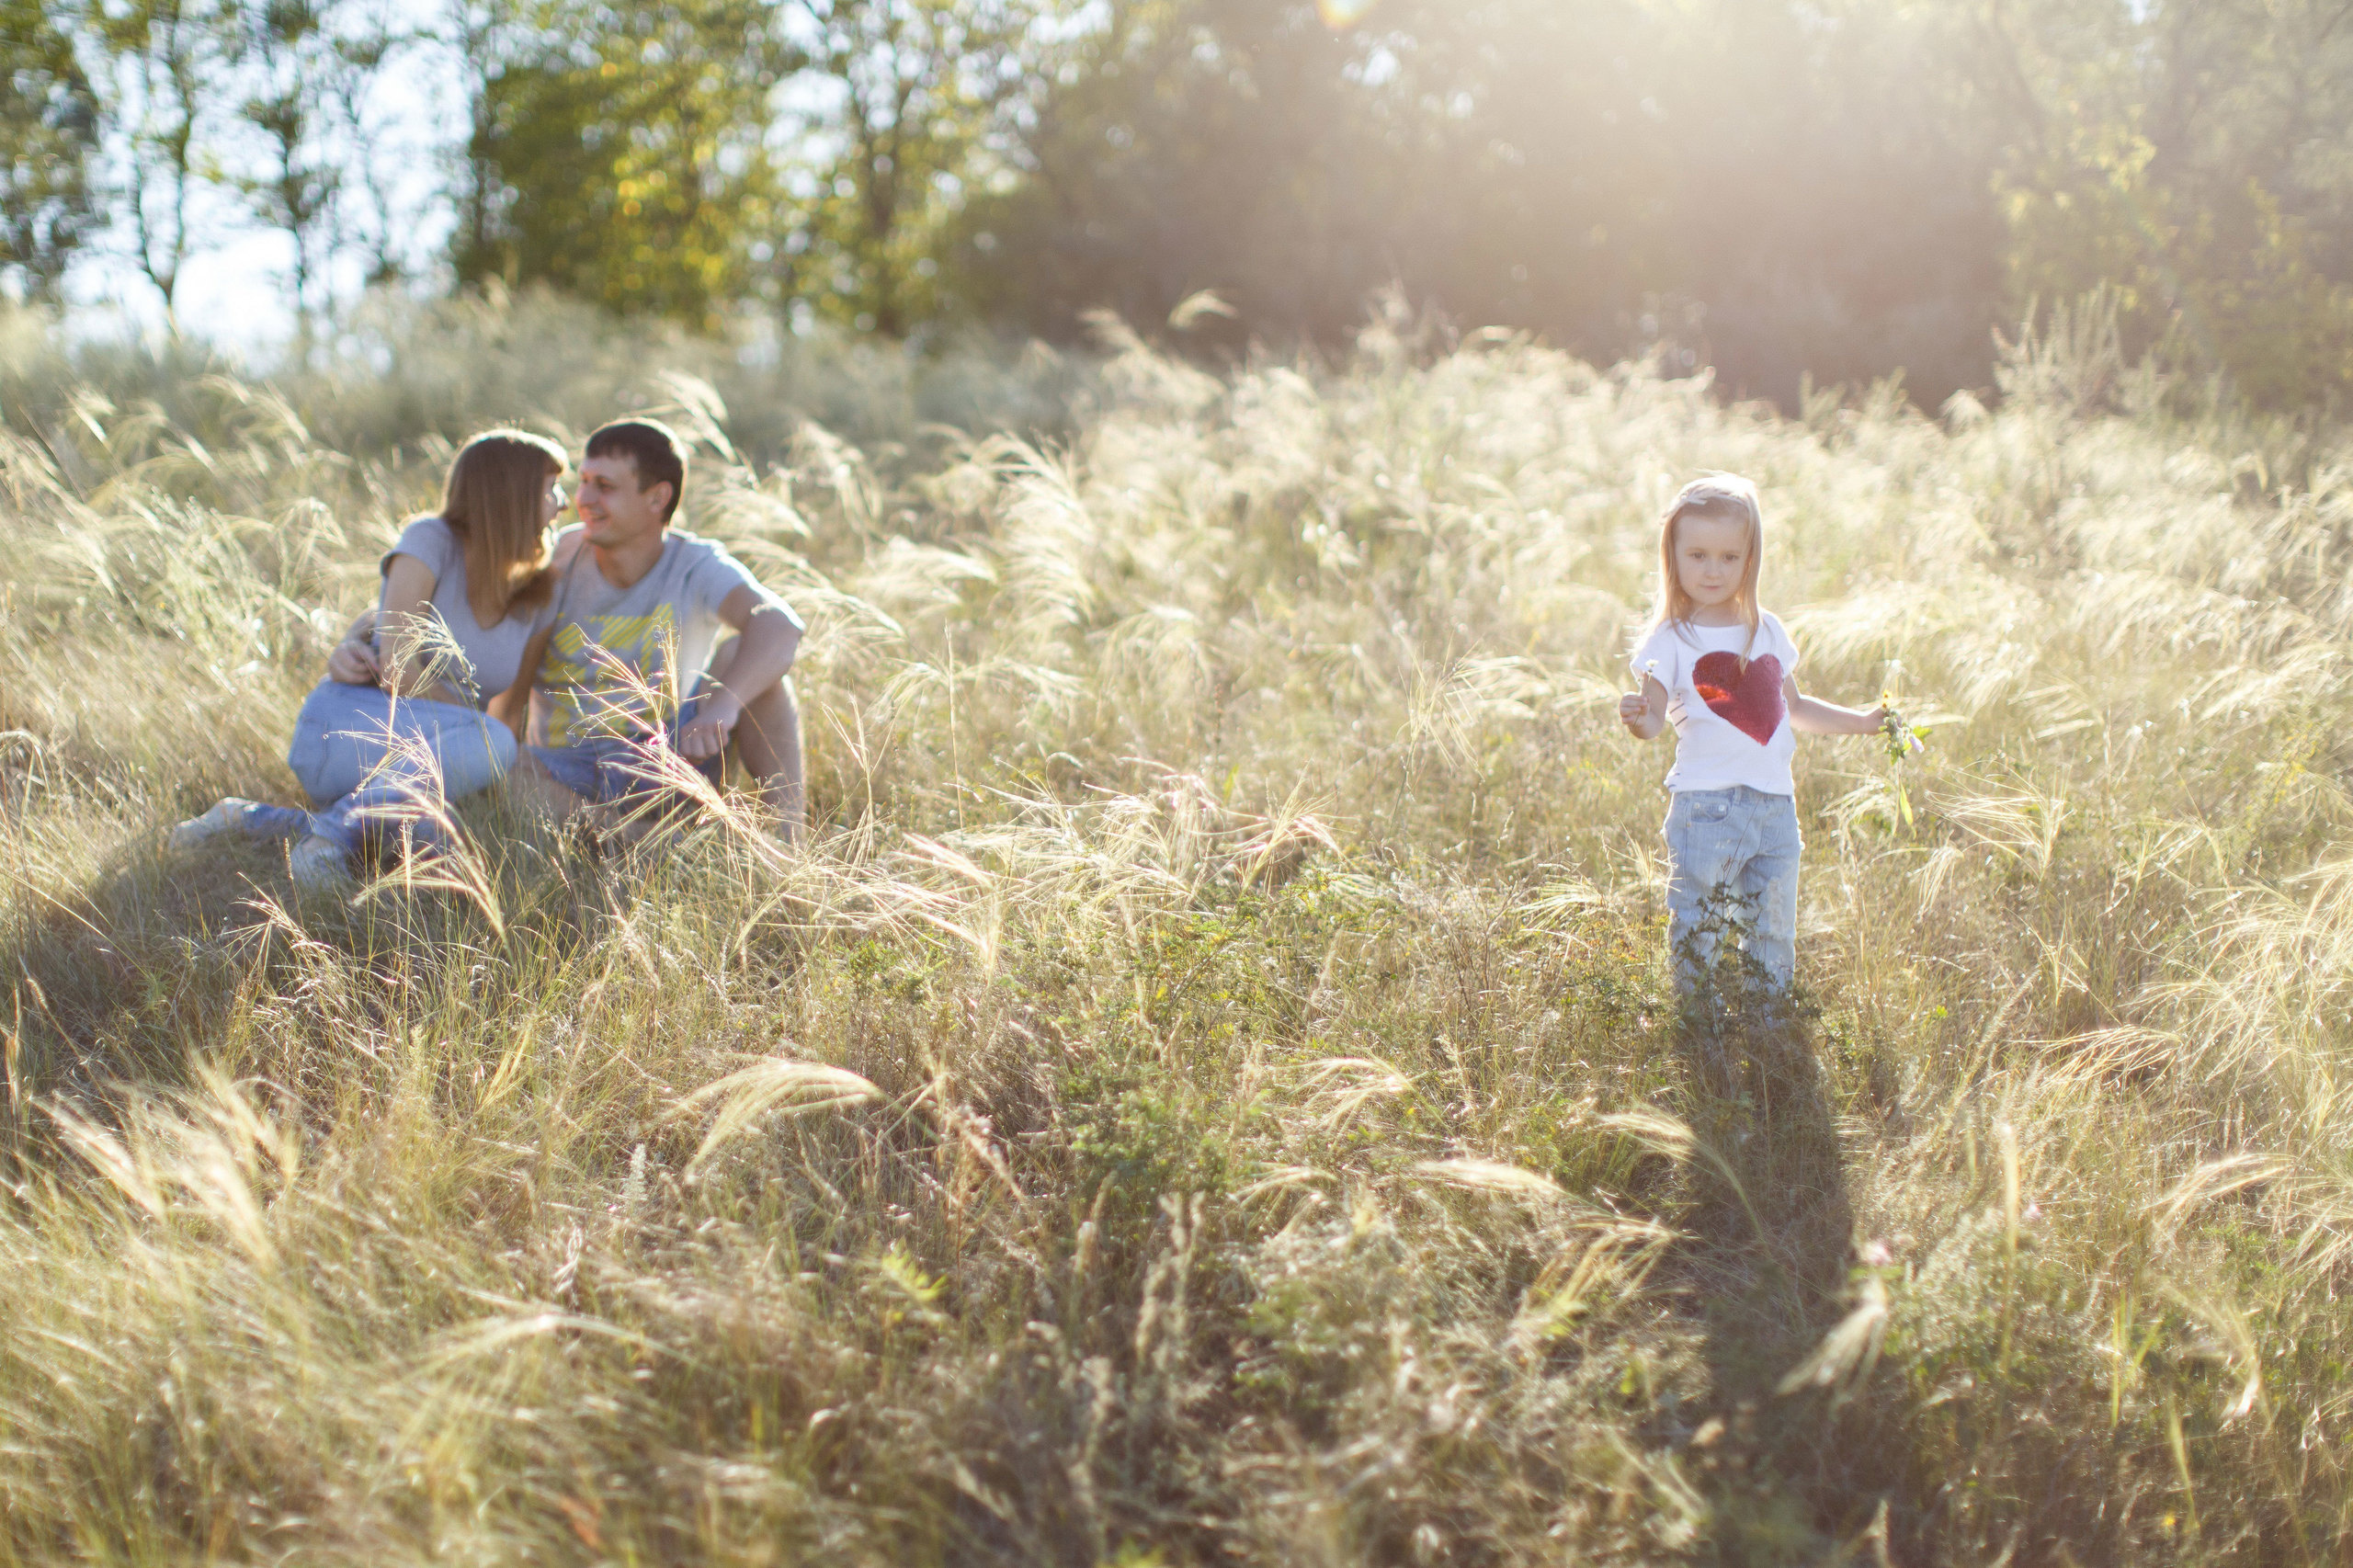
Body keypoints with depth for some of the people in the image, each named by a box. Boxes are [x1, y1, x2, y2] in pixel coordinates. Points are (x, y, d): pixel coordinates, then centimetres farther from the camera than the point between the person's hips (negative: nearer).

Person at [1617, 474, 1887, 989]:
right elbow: (1654, 720, -14)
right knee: (1697, 935, -5)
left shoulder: (1767, 629, 13)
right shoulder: (1671, 638, -3)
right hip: (1705, 808, -5)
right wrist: (1637, 719, -36)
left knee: (1774, 936, 9)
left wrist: (1863, 721, 24)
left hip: (1775, 806, 5)